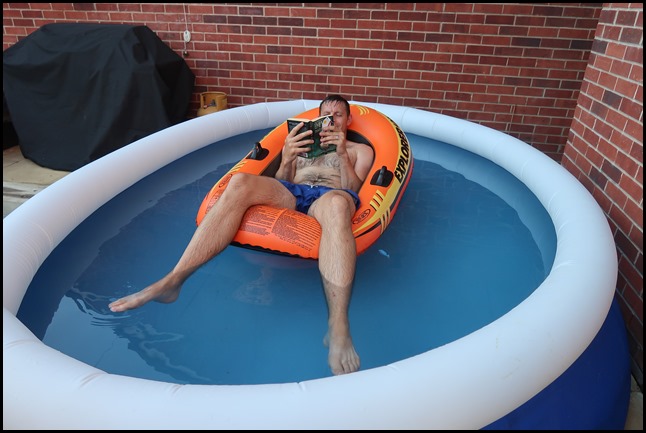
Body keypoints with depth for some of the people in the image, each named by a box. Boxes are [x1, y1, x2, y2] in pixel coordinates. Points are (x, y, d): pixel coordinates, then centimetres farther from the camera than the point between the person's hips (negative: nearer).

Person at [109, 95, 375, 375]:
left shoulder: (361, 150, 29)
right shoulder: (299, 142, 35)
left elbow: (351, 191, 12)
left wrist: (342, 155, -2)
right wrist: (286, 160, 2)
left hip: (327, 197, -2)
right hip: (287, 196, 3)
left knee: (337, 203, -42)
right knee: (240, 182, -29)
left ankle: (338, 329, -53)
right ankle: (171, 282, -36)